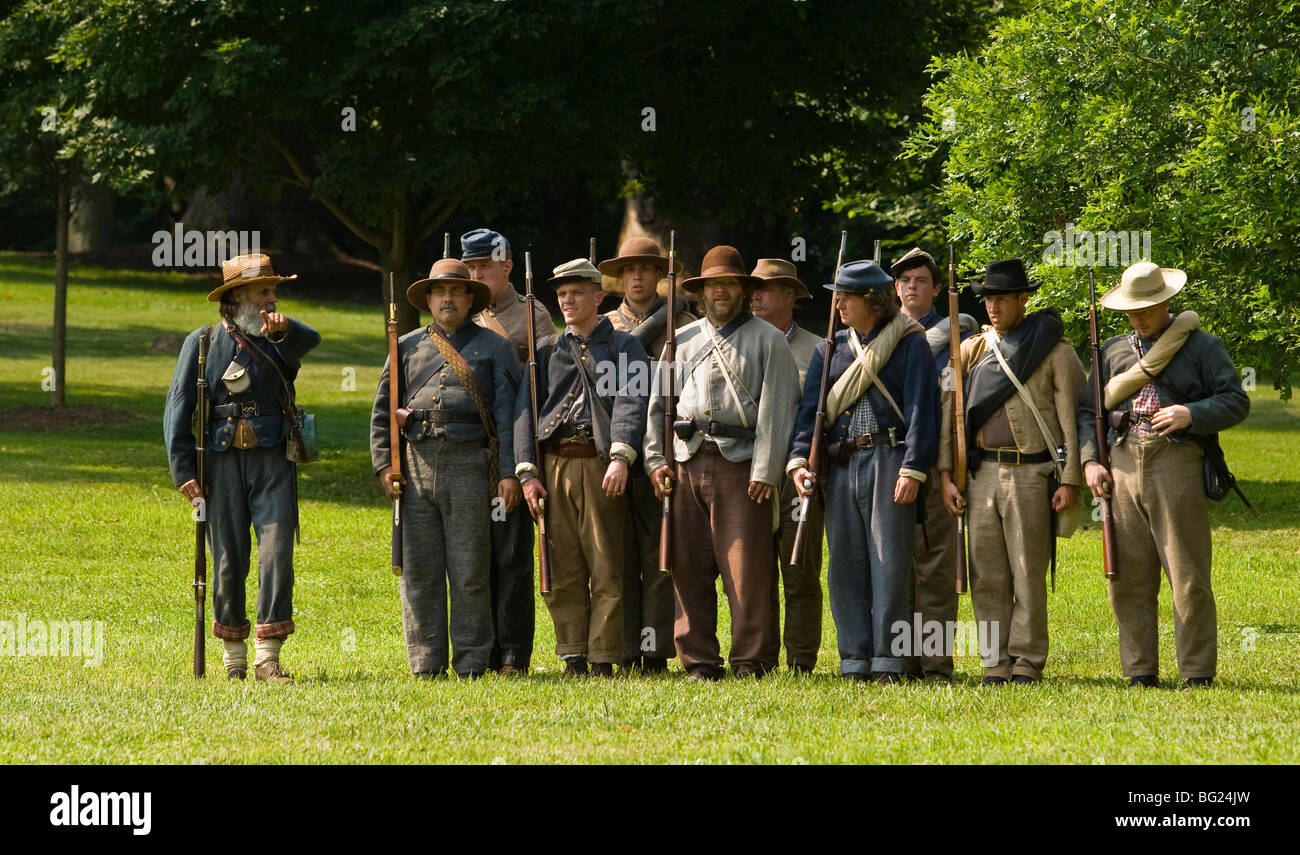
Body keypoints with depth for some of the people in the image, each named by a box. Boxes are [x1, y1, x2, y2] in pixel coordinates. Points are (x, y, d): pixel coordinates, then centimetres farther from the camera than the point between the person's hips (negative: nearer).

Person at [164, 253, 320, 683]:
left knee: (277, 552, -10)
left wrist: (284, 328, -39)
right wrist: (183, 470, -7)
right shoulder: (203, 343, 5)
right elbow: (178, 410, 3)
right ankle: (233, 657, 14)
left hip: (273, 459, 1)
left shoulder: (279, 338, 9)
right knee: (228, 560, 2)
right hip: (222, 463, -1)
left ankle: (268, 657, -8)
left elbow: (309, 340, -16)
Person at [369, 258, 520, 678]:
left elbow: (508, 415, 3)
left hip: (470, 466, -3)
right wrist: (383, 464, 4)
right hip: (416, 466, 3)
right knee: (419, 572, 1)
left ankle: (470, 666, 2)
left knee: (470, 573, -3)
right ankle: (426, 666, 6)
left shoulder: (494, 348, 9)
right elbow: (382, 411, 16)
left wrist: (509, 473, -6)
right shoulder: (407, 348, 17)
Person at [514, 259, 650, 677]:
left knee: (607, 572, -4)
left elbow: (631, 403, -7)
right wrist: (526, 471, -2)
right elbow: (524, 410, 11)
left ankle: (603, 662, -1)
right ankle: (574, 662, 8)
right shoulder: (547, 352, 17)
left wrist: (620, 457, -22)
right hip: (553, 466, 3)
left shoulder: (624, 348, 8)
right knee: (561, 573, 3)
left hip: (600, 467, -3)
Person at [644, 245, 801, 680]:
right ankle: (698, 659, 8)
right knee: (689, 567, 3)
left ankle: (750, 661, -1)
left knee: (746, 569, -6)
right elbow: (658, 403, 18)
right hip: (687, 463, 4)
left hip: (741, 465, -4)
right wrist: (655, 460, 5)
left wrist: (766, 471, -10)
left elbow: (775, 409, -2)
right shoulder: (682, 342, 18)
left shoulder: (767, 341, 6)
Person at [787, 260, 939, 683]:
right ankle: (855, 661, 8)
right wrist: (799, 458, -3)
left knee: (889, 564, -6)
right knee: (845, 566, 4)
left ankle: (888, 662, -3)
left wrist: (912, 469, -13)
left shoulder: (909, 344, 1)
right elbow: (811, 406, 12)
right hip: (841, 467, 5)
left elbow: (921, 409, -5)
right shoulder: (831, 348, 15)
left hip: (888, 461, -5)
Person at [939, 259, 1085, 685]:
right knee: (987, 577, 2)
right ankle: (996, 666, 7)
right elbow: (950, 412, 13)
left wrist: (1069, 480, -8)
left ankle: (1027, 663, 2)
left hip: (1032, 473, -4)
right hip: (983, 472, 4)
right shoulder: (971, 351, 13)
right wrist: (946, 474, 5)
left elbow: (1071, 418, -2)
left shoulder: (1055, 351, 1)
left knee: (1029, 575, -3)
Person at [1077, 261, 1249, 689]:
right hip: (1122, 465, 4)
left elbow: (1236, 402, 1)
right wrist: (1090, 460, 4)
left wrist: (1191, 414, -16)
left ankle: (1197, 673, -1)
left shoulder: (1201, 347, 7)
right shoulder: (1113, 351, 18)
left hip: (1177, 464, -4)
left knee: (1188, 577, -5)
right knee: (1128, 577, 3)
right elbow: (1088, 409, 20)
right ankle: (1140, 672, 9)